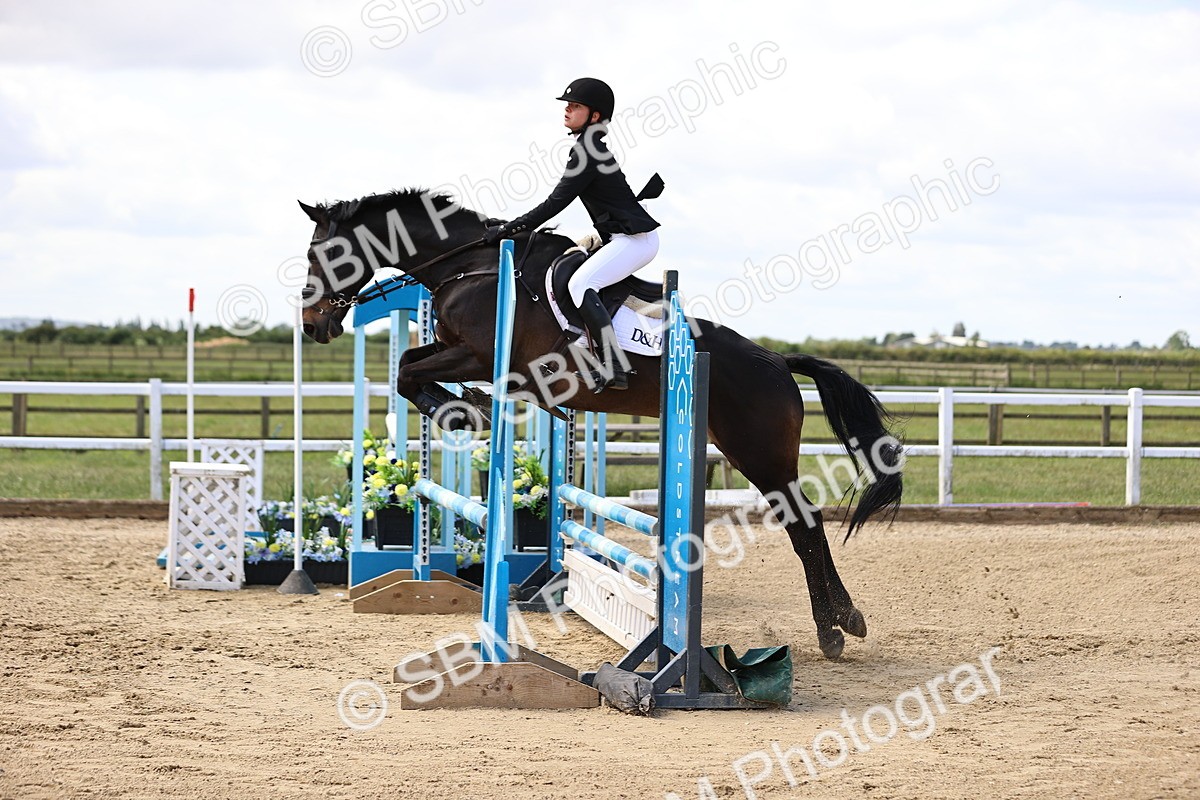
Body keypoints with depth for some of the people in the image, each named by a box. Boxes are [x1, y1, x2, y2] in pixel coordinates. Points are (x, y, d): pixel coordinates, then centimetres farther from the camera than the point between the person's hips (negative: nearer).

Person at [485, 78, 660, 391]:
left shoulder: (586, 154, -14)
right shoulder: (591, 148, 17)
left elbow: (555, 203, -17)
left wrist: (509, 229, -14)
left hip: (635, 238, -11)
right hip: (625, 237, 11)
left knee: (580, 283, -24)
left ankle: (614, 368, -34)